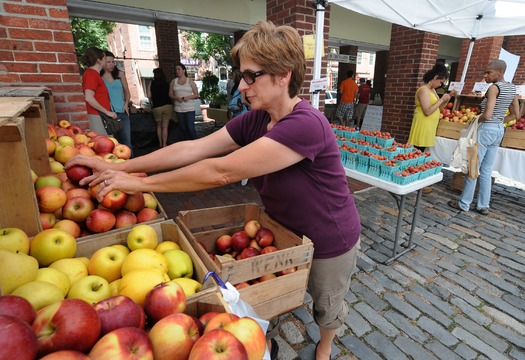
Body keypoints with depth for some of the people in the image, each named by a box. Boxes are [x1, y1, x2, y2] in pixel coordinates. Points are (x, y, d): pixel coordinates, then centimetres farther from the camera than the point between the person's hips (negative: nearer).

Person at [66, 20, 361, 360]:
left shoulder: (306, 124, -36)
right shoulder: (254, 120, -10)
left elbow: (221, 171, -37)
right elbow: (194, 148, -13)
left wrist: (142, 182, -27)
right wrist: (118, 167, -15)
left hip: (329, 243, -5)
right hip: (285, 232, 6)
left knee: (326, 305, 24)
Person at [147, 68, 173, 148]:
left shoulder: (151, 83, 0)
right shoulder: (167, 83, 1)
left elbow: (149, 96, -3)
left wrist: (153, 101, 16)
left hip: (156, 107, 0)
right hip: (167, 105, 0)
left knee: (159, 126, 18)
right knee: (165, 127, 4)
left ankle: (160, 143, 23)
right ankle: (164, 144, 3)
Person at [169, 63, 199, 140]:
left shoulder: (190, 81, 3)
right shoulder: (173, 81, 10)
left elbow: (196, 95, 3)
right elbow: (170, 94, 10)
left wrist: (189, 97, -15)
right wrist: (176, 98, -11)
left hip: (190, 108, -3)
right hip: (178, 109, 3)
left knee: (191, 128, -10)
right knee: (183, 128, 7)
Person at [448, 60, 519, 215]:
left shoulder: (494, 87, -14)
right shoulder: (512, 88, 11)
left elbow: (487, 115, -23)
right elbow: (515, 114, 15)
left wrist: (475, 121, -5)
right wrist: (499, 122, 16)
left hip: (486, 130, -8)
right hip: (499, 130, 8)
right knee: (486, 170, 13)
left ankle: (464, 203, 8)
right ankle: (483, 205, 18)